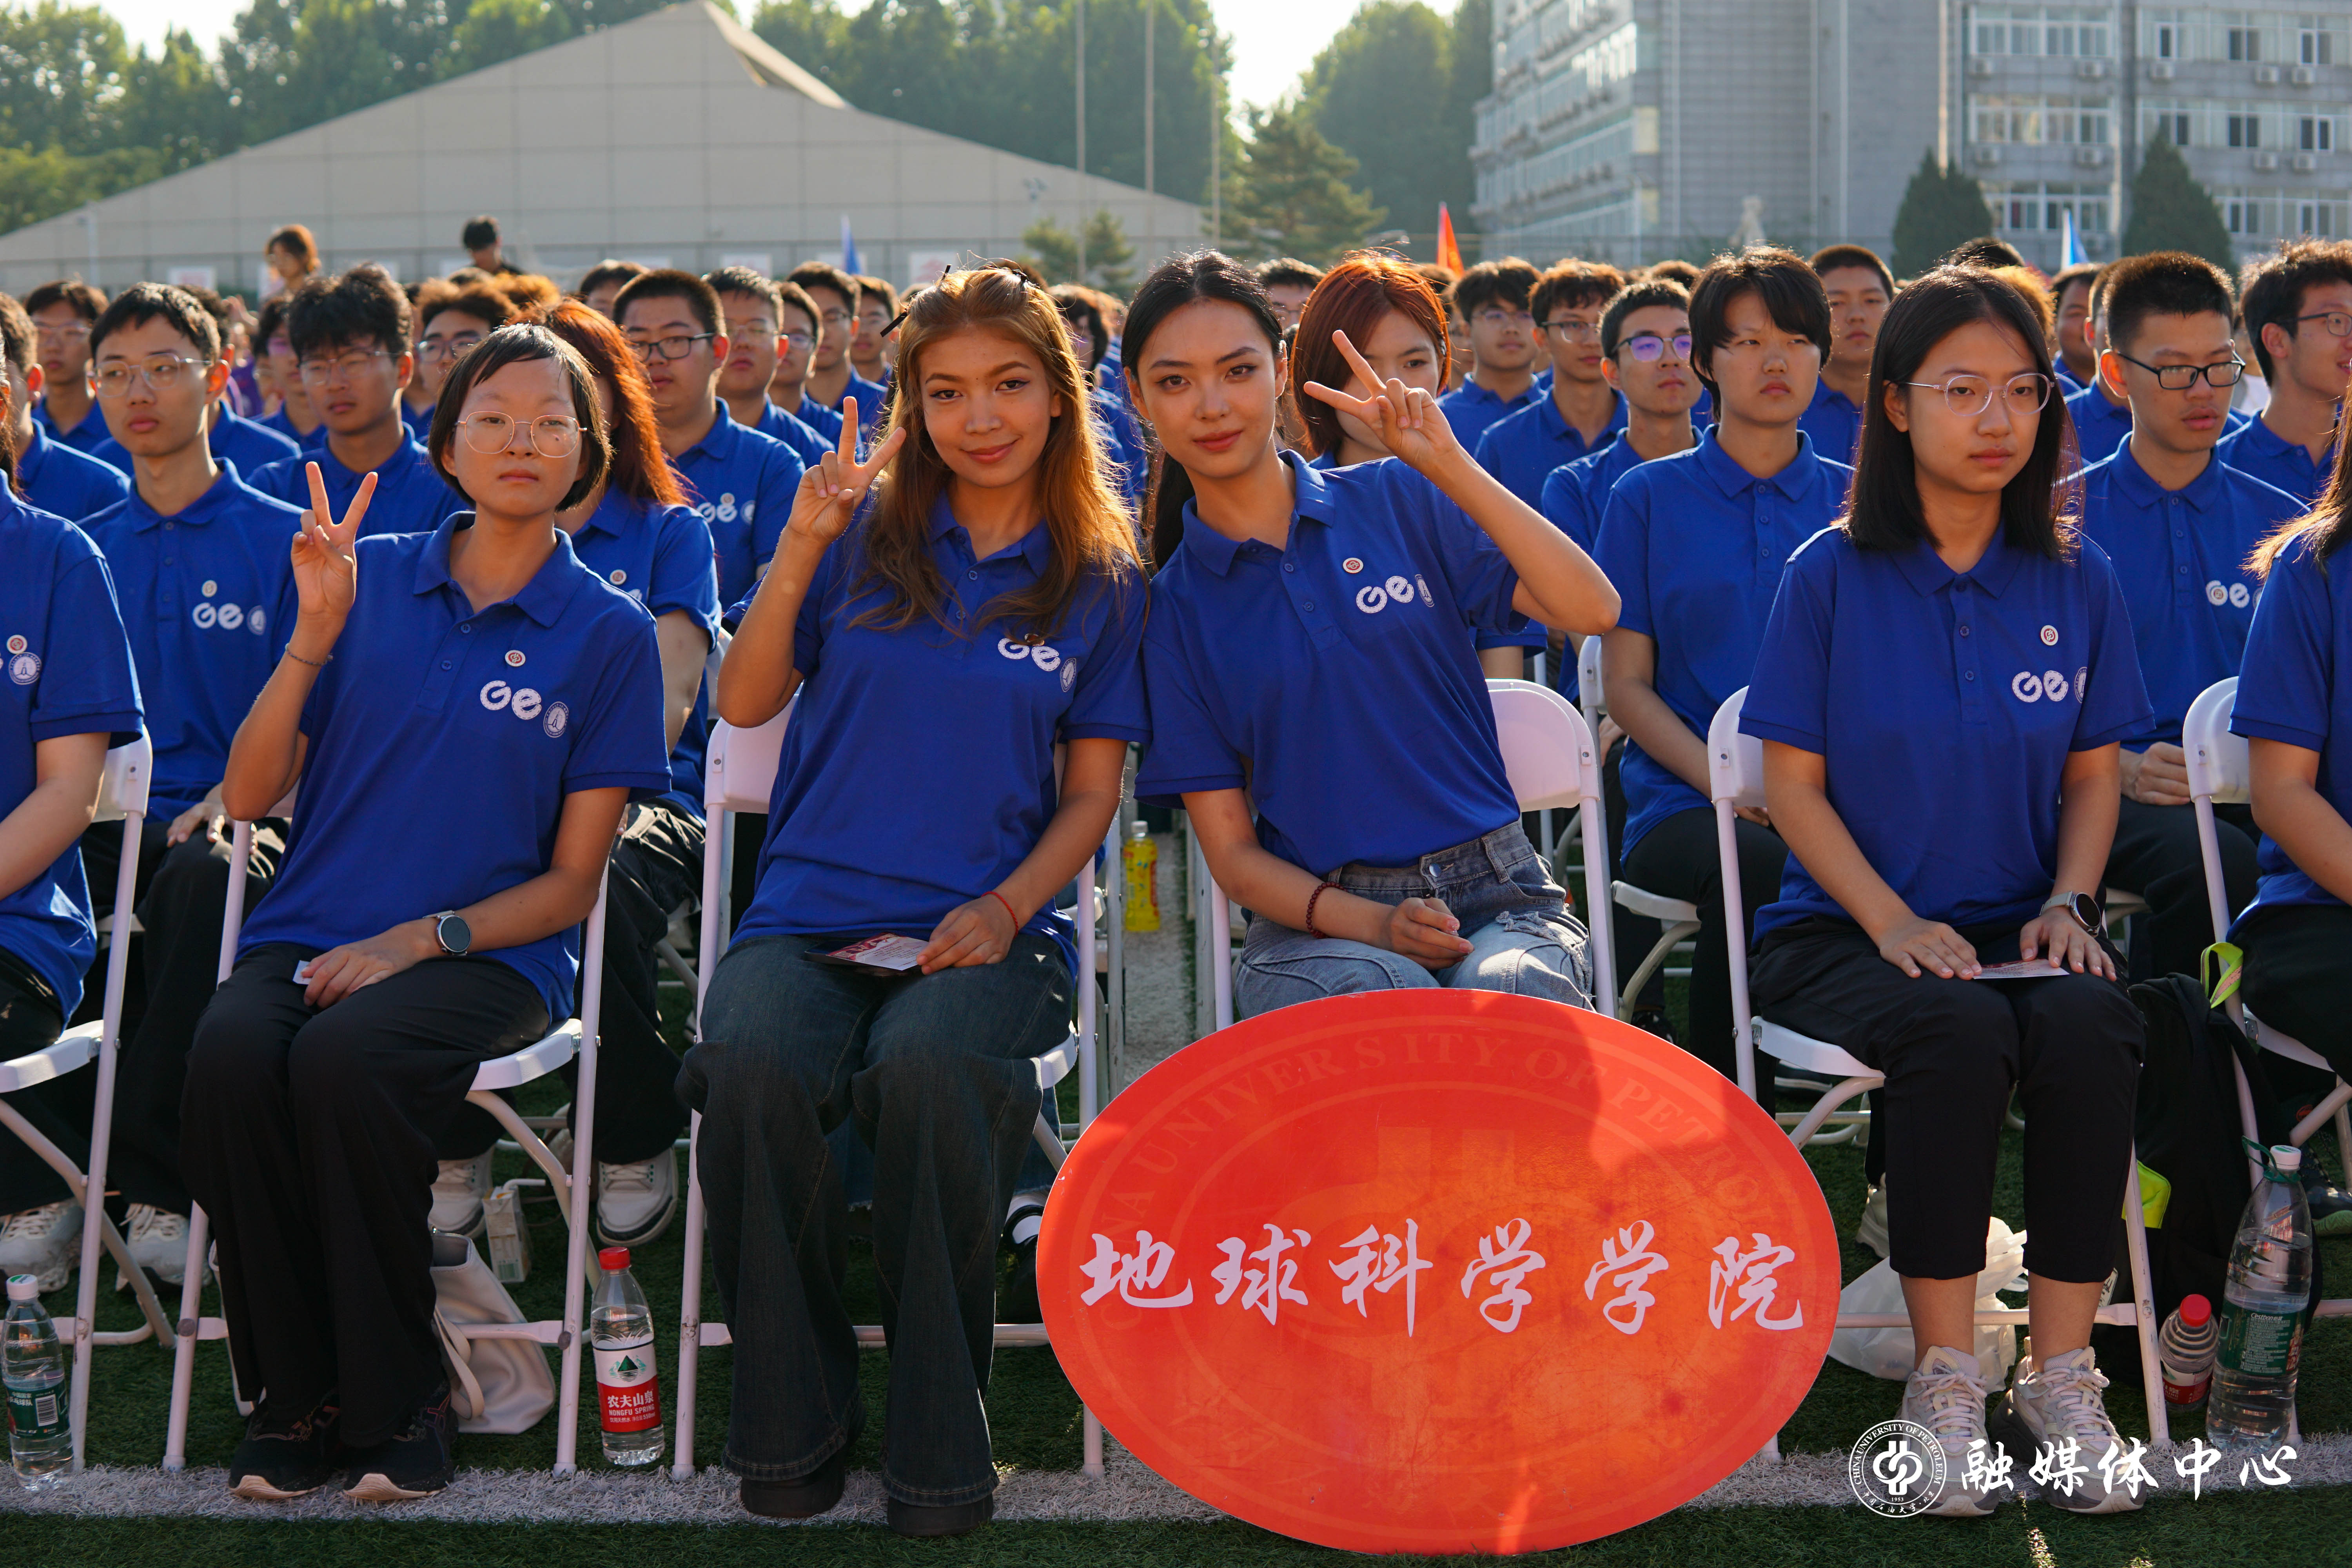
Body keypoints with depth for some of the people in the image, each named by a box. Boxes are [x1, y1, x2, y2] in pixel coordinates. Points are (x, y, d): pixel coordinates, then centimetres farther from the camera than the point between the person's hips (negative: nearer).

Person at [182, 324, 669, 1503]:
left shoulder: (608, 632, 5)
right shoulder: (369, 579, 11)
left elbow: (571, 880, 4)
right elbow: (247, 796, 7)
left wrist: (420, 938, -11)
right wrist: (314, 640, -6)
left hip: (488, 952, -2)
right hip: (310, 934, 2)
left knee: (344, 1058, -35)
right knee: (228, 1052, -32)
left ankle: (396, 1404, -17)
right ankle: (294, 1394, -14)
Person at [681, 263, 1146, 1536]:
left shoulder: (1100, 579, 10)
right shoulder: (868, 535, 11)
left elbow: (1090, 795, 10)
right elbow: (744, 702, 8)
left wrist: (1005, 908, -8)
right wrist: (800, 551, -6)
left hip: (988, 920, -1)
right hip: (814, 906, 1)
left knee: (929, 1069, -37)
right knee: (753, 1064, -33)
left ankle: (938, 1435, -20)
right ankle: (789, 1419, -13)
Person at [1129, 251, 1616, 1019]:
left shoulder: (1396, 501, 8)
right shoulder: (1174, 609, 8)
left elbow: (1591, 610, -5)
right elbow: (1232, 853, 5)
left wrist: (1450, 467, -13)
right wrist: (1371, 924, -14)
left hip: (1495, 897, 1)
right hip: (1314, 918, 0)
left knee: (1513, 988, -34)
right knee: (1378, 992, -35)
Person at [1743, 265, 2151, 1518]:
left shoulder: (2076, 580, 8)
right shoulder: (1834, 576, 0)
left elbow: (2093, 774, 14)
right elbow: (1793, 782, -1)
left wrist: (2064, 908, -5)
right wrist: (1895, 922, -15)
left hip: (2017, 928, 2)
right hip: (1845, 930, -2)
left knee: (2088, 1028, -31)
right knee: (1958, 1031, -35)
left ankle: (2060, 1381, -23)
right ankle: (1944, 1384, -23)